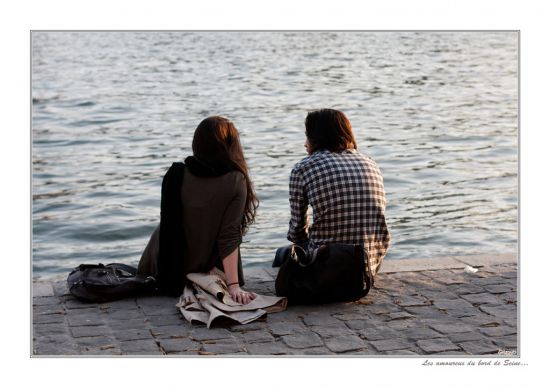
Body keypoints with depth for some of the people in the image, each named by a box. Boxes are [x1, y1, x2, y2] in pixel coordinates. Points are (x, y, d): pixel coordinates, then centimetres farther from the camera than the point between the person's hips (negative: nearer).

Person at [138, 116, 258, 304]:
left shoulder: (175, 174, -11)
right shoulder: (236, 182, -18)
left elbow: (169, 224, -1)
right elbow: (229, 236, -22)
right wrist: (233, 286, -20)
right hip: (204, 266, -1)